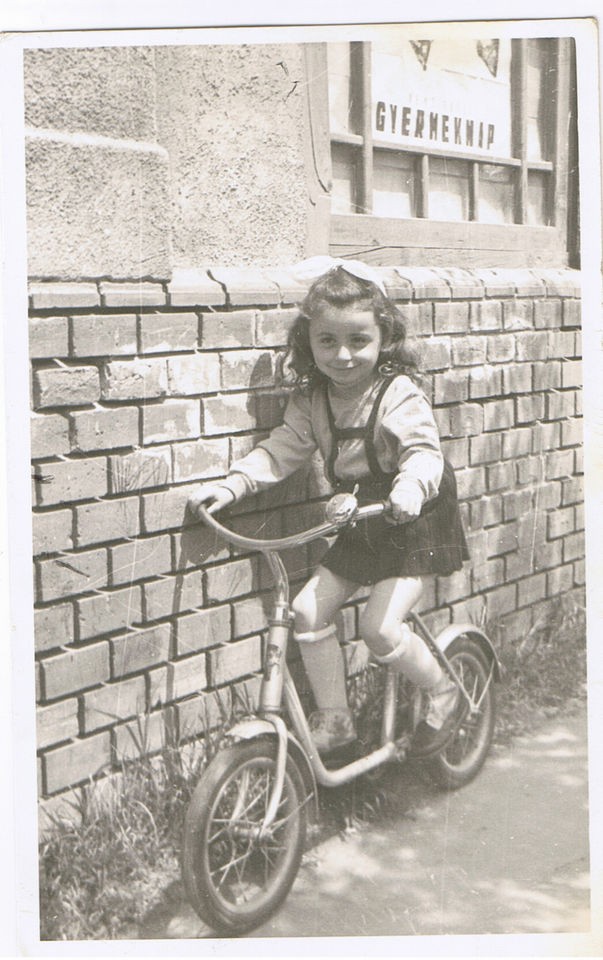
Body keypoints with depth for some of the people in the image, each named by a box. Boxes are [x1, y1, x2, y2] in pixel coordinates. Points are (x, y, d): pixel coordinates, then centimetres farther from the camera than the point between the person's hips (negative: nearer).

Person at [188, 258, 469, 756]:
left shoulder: (400, 396, -20)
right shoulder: (313, 398, -2)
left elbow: (424, 451, -29)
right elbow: (283, 448, -1)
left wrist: (411, 486, -51)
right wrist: (231, 484, -15)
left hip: (411, 525, -6)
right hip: (358, 524, 7)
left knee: (380, 626, -16)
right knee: (308, 609, -3)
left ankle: (442, 692, 12)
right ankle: (334, 716, 12)